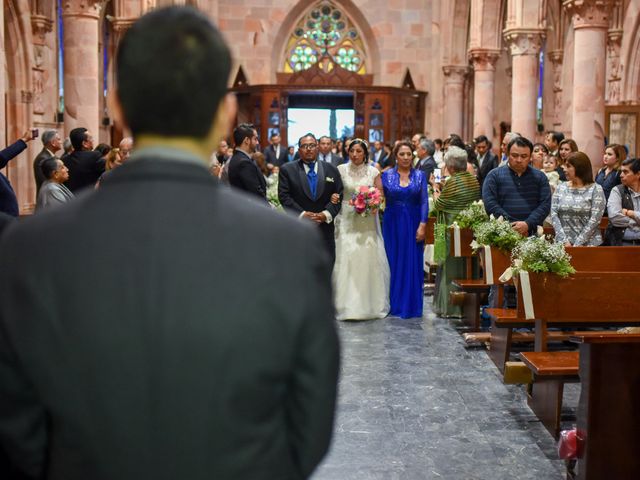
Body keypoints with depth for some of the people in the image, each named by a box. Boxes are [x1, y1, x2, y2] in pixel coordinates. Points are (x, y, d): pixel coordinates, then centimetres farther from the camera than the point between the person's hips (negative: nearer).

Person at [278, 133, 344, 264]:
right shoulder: (287, 170, 5)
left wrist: (326, 214, -11)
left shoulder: (331, 170, 10)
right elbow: (284, 196, -2)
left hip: (325, 230, 2)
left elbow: (339, 196, 6)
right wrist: (302, 214, -14)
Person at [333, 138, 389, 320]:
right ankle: (347, 305, 1)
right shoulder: (340, 170, 4)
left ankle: (370, 304, 12)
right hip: (346, 221, -1)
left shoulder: (373, 172, 6)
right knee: (346, 260, -6)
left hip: (367, 222, 1)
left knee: (369, 259, 0)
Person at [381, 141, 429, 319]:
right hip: (392, 224, 0)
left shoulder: (420, 175, 4)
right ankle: (393, 304, 14)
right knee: (393, 262, 4)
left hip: (413, 224, 0)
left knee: (413, 263, 2)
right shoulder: (387, 175, 4)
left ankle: (411, 304, 11)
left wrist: (422, 225, -9)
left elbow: (424, 202, -1)